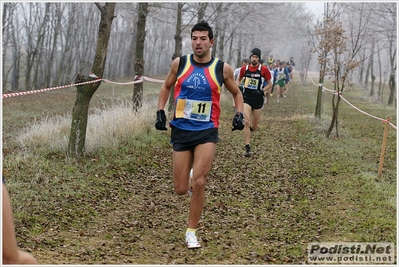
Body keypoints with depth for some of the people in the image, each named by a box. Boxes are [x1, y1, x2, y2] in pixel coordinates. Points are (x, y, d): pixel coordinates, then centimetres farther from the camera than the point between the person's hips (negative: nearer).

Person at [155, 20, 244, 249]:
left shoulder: (222, 68, -3)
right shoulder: (180, 63, 0)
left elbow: (237, 93, 13)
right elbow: (166, 87, 16)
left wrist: (239, 114, -4)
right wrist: (161, 112, 5)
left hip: (207, 131, -2)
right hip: (181, 130, 2)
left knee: (198, 183, -15)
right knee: (181, 189, 2)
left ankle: (191, 232, 2)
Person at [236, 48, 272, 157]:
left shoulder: (263, 69, -5)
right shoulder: (244, 69, 1)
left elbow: (270, 83, 5)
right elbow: (238, 79, 20)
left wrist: (262, 91, -11)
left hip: (258, 99, 0)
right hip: (246, 98, 0)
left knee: (254, 127, 10)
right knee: (246, 122, -16)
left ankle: (250, 127, 50)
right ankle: (247, 148, -12)